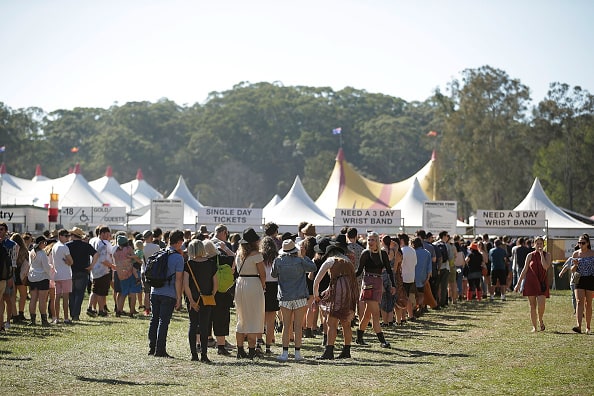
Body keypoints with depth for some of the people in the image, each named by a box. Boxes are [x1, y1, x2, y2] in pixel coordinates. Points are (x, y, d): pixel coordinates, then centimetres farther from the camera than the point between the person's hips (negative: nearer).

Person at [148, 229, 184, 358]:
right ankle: (160, 350, -2)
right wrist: (179, 297, -7)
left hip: (155, 292, 5)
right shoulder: (178, 257, -9)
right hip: (169, 294, -5)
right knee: (164, 321, -2)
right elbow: (178, 279, -11)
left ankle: (152, 348, 15)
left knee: (154, 320, 11)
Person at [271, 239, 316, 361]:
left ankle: (285, 353, 0)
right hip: (300, 297, -1)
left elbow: (273, 274, 12)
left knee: (286, 326, 5)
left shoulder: (278, 261, -4)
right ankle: (297, 353, 4)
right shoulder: (300, 261, -7)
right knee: (298, 326, 3)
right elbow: (313, 268, 6)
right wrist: (304, 256, 13)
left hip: (285, 297, 1)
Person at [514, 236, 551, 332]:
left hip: (542, 282, -1)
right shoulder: (530, 255, 6)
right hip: (531, 282, 1)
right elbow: (525, 270, 9)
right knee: (532, 305, 2)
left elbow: (546, 267, -15)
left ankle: (540, 320, 12)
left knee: (541, 304, -16)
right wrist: (518, 283, 7)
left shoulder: (547, 255, 4)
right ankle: (534, 326, 10)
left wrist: (541, 254, -12)